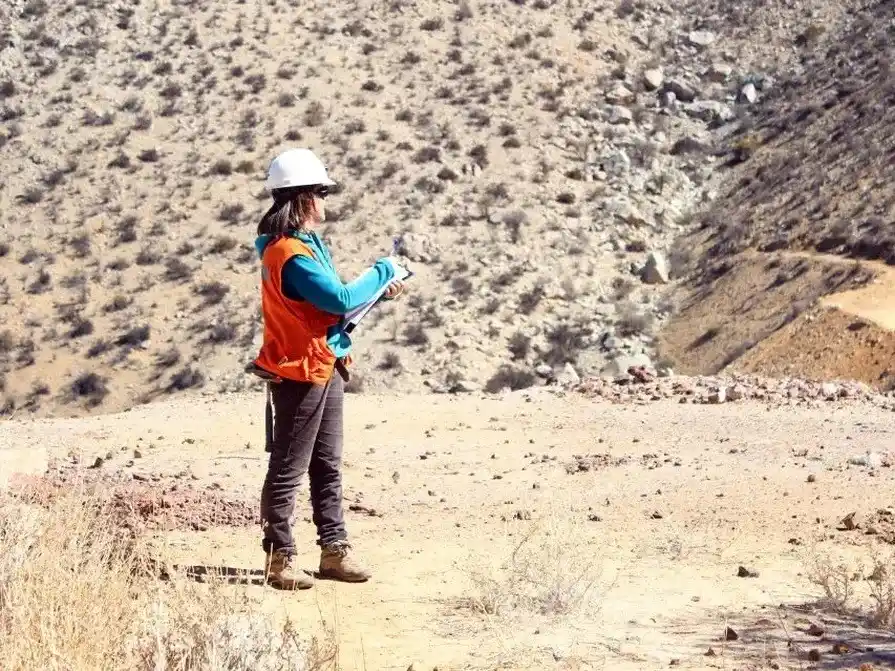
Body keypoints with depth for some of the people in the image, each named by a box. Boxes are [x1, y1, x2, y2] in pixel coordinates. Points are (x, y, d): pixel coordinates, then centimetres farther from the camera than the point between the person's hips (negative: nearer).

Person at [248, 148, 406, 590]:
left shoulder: (307, 243, 11)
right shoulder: (291, 255, -22)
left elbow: (331, 299, 17)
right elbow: (341, 299, -26)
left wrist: (377, 291, 5)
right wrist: (383, 271, -11)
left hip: (325, 369, 11)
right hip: (299, 375, -11)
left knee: (327, 466, 15)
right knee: (287, 471, -1)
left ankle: (334, 550, 23)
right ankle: (279, 559, 6)